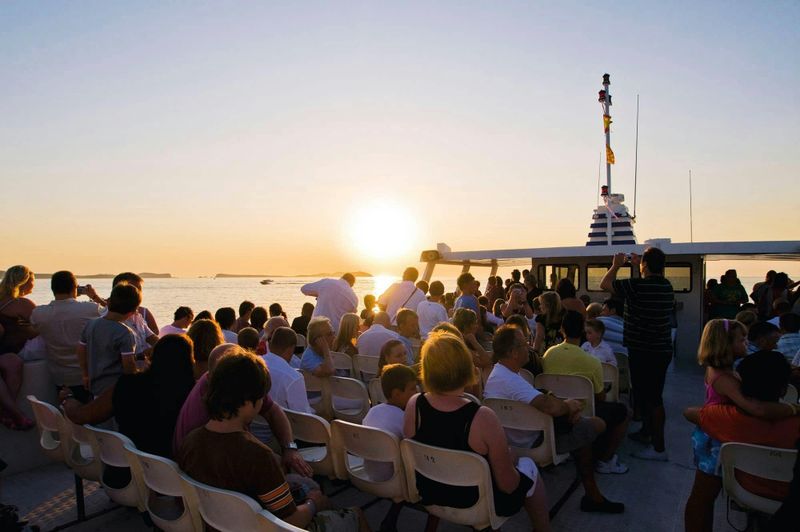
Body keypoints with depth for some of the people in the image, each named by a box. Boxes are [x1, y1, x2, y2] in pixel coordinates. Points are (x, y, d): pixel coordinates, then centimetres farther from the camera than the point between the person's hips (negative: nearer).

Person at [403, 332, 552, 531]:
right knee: (529, 469, 22)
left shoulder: (413, 405, -20)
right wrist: (507, 457, -1)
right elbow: (507, 484, -21)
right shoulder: (482, 418, -33)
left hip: (431, 497, 5)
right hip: (478, 504, -4)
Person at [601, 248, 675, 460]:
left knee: (652, 398, -1)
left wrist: (616, 265, 5)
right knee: (651, 395, 23)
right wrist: (638, 265, 29)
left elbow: (605, 284, -10)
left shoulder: (637, 286, -21)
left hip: (644, 353, -8)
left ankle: (658, 447, 6)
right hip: (662, 349, 8)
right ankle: (647, 430, 40)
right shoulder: (666, 286, 2)